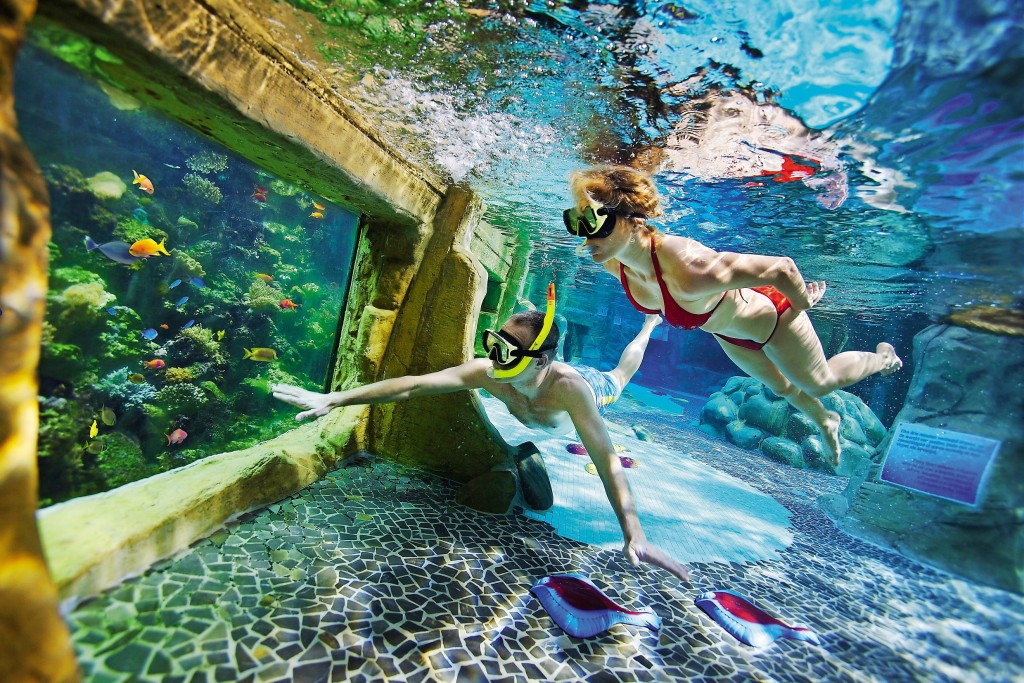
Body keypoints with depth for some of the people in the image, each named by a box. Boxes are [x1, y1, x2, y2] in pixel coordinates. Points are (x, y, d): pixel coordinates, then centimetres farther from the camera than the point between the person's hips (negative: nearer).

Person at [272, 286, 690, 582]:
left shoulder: (569, 387, -55)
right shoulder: (488, 373, -45)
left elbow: (606, 459, -57)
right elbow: (413, 384, -48)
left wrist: (634, 535, -65)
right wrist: (333, 398, -50)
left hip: (594, 388, -1)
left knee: (619, 378, 34)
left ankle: (650, 325, 60)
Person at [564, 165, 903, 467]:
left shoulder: (689, 268, -48)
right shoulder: (613, 262, -26)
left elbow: (781, 268, -35)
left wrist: (801, 303, -18)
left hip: (769, 316, -6)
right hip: (727, 333, 6)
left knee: (820, 383, 25)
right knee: (779, 387, 32)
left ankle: (882, 356, 58)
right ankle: (824, 420, 65)